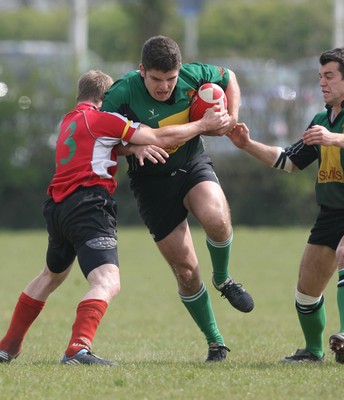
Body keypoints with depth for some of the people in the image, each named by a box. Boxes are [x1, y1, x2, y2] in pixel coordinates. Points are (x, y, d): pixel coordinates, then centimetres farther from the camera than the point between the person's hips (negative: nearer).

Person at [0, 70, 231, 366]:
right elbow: (161, 138, -7)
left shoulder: (69, 121, 22)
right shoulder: (102, 119, -3)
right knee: (108, 283, -21)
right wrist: (204, 125, 2)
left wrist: (135, 148, 0)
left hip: (57, 206, 9)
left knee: (51, 276, 30)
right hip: (88, 205, -9)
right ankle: (78, 349, -42)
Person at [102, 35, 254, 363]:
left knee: (216, 219, -32)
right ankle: (214, 342, 13)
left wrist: (232, 117, -3)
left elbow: (228, 78, 10)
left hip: (192, 163, 2)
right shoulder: (122, 94, -20)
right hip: (152, 180, -2)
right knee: (185, 270, -5)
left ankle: (223, 279, 2)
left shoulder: (193, 76, -11)